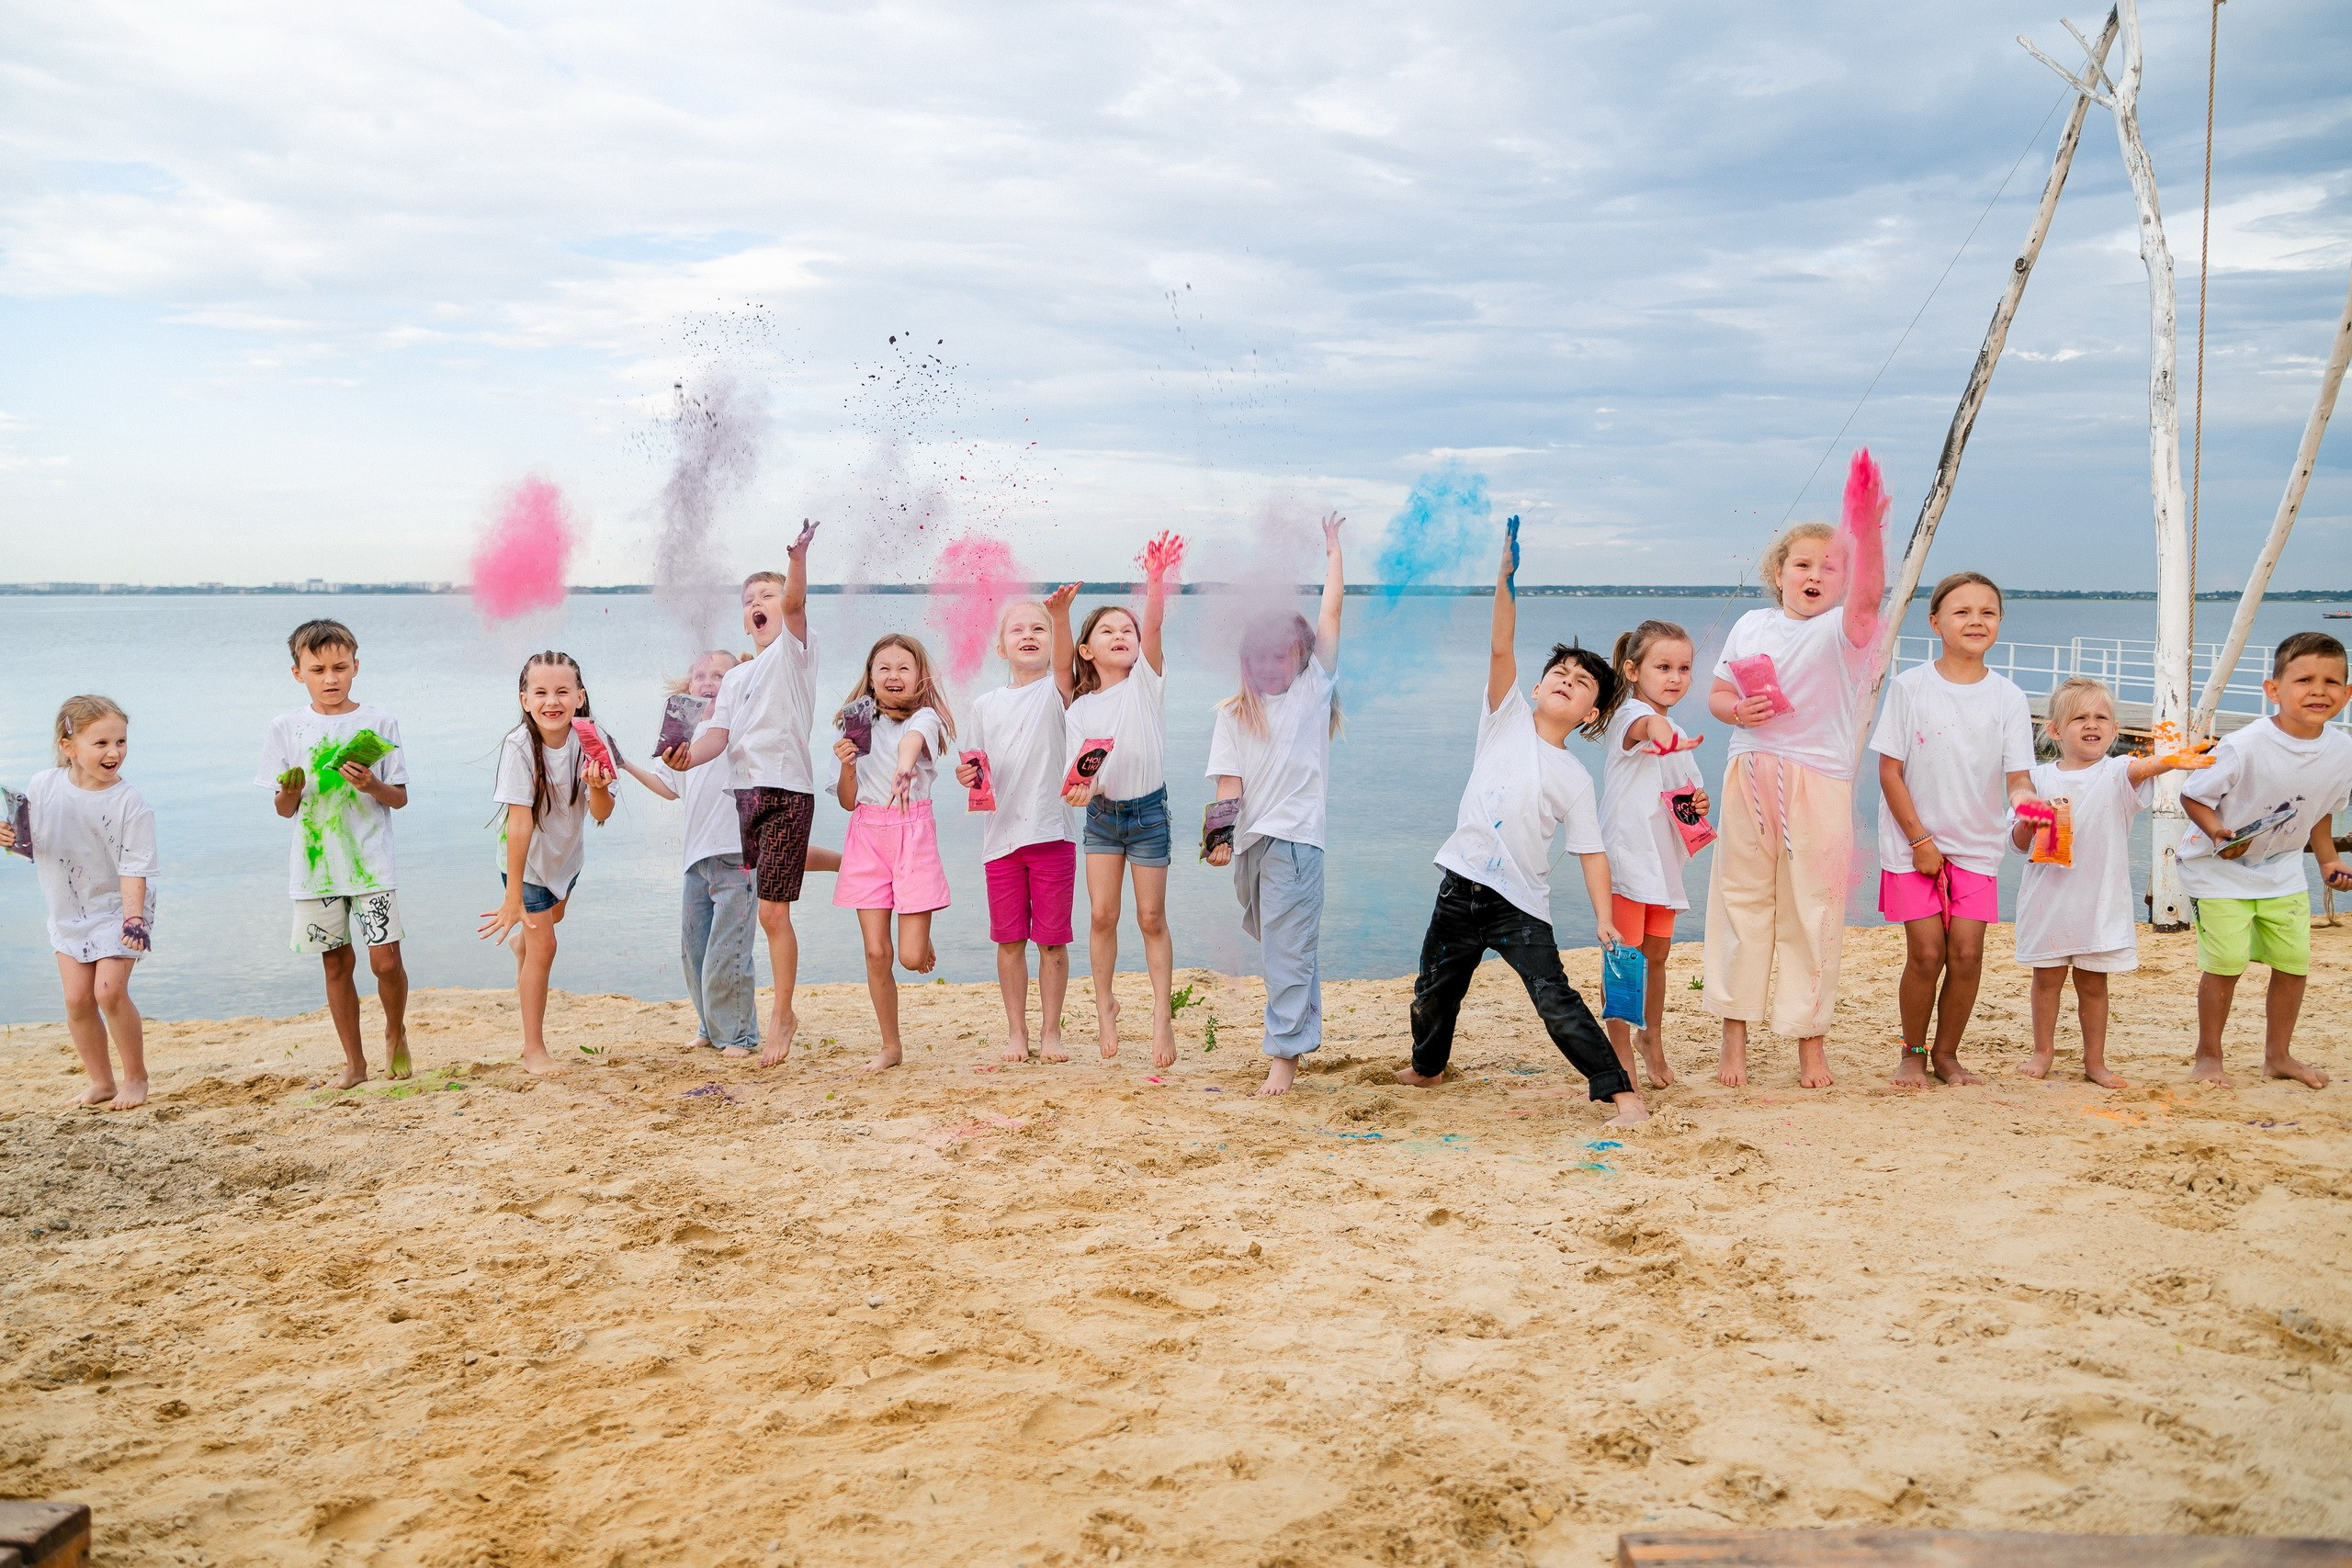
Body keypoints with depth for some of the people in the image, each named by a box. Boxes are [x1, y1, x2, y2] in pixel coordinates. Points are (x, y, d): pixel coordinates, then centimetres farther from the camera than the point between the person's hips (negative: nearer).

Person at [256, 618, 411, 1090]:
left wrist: (372, 785, -18)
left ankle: (396, 1033, 22)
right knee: (337, 963, 9)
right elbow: (283, 809, 6)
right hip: (314, 865, 2)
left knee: (385, 960, -7)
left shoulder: (379, 722, -1)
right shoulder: (286, 727, 3)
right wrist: (289, 791, -16)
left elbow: (401, 798, 2)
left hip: (370, 863, -2)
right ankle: (354, 1062, 21)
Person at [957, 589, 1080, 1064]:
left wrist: (1061, 616, -42)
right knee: (1009, 939, 8)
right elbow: (977, 772, 17)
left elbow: (1063, 665, -24)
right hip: (1001, 836, 3)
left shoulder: (1056, 691, 0)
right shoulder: (985, 705, 10)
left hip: (1051, 833, -3)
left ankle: (1051, 1030, 17)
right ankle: (1016, 1030, 21)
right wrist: (967, 776, -8)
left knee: (1052, 939, 4)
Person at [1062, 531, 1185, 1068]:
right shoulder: (1078, 710, 3)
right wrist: (1078, 789, -25)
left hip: (1147, 809, -2)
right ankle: (1104, 1007, 20)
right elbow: (1076, 773, -1)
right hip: (1101, 813, 2)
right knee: (1102, 914, 1)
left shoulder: (1145, 681, -3)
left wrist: (1156, 578, -36)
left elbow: (1153, 626, -21)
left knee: (1152, 917, 1)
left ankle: (1162, 1016, 10)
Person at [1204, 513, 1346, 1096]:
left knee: (1290, 946, -7)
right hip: (1250, 839, 4)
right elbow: (1229, 780, 1)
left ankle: (1286, 1051, -6)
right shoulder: (1234, 713, 10)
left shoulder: (1315, 688, 5)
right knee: (1270, 939, 18)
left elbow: (1331, 611, 4)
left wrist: (1333, 549, 10)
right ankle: (1304, 1021, 39)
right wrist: (1222, 835, -12)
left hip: (1296, 835, -4)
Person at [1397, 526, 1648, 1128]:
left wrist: (1604, 919, -11)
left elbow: (1592, 852, 0)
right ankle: (1428, 1066, 44)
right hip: (1462, 886, 3)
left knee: (1557, 1003, -13)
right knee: (1434, 991, 18)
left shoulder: (1574, 779, 1)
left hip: (1522, 904, -2)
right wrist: (1506, 576, -19)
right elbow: (1501, 648, -8)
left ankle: (1623, 1092, -8)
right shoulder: (1507, 718, 4)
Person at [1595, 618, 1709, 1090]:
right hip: (1625, 855, -8)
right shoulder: (1628, 715, -12)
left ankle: (1652, 1037, 35)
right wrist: (1659, 728, -63)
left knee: (1657, 955, 16)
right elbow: (1644, 725, -39)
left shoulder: (1677, 736, 14)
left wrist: (1698, 805, 1)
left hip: (1664, 859, 8)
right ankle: (1621, 1051, 5)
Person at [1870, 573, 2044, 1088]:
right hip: (1914, 843, -2)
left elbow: (2017, 775, -3)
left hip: (1977, 847, 2)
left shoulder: (2008, 697, 0)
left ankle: (1946, 1053, 18)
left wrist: (2025, 799, -28)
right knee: (1926, 953, -6)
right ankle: (1913, 1052, 16)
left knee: (1966, 953, -3)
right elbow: (1890, 770, -5)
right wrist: (1919, 839, -9)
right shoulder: (1910, 686, -6)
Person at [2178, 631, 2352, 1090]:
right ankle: (2208, 1056, 14)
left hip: (2283, 873, 6)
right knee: (2226, 963, -6)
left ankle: (2278, 1055, 26)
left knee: (2294, 961, 7)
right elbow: (2193, 796, -16)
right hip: (2221, 870, -6)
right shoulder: (2244, 747, -26)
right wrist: (2219, 833, -31)